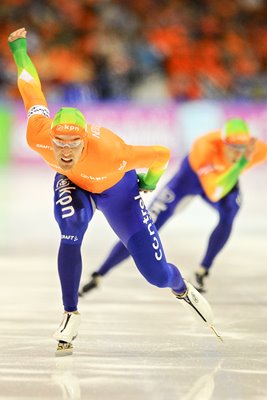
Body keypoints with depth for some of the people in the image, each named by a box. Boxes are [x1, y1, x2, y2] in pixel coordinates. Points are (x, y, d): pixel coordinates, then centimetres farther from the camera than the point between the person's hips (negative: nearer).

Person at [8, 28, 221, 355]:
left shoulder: (109, 152, -45)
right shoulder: (38, 136, -37)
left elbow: (162, 154, -30)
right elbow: (32, 90, -20)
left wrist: (149, 182, -10)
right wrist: (19, 51, -4)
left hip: (116, 189, -2)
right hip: (71, 183, 2)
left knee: (157, 275, -2)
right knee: (71, 223, -36)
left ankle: (183, 290, 39)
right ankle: (70, 314, -17)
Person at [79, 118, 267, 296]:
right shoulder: (205, 147, -44)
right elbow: (214, 193, -54)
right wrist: (242, 162, -60)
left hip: (226, 178, 3)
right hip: (189, 177, -3)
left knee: (228, 216, -31)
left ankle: (202, 272, -10)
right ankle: (97, 276, 4)